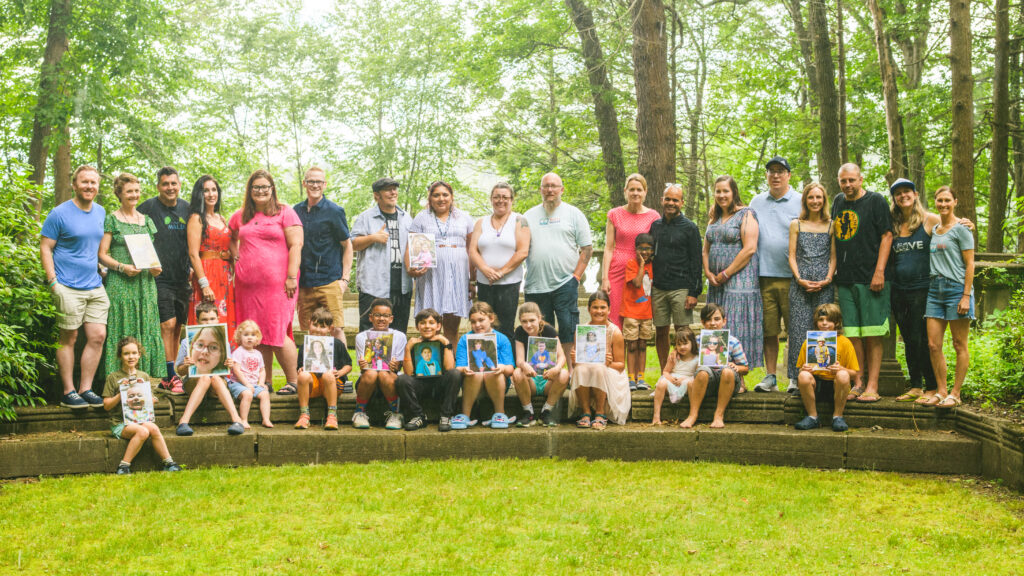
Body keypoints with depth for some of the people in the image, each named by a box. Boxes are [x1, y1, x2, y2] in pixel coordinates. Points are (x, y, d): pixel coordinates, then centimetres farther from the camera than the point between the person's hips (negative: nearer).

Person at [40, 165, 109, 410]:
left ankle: (86, 389, 11)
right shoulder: (60, 214, -6)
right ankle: (68, 392, 8)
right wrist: (53, 282, -13)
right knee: (68, 338, 0)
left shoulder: (101, 213, 12)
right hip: (69, 288, -6)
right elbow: (45, 248, -6)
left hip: (95, 286, 6)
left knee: (98, 336, 2)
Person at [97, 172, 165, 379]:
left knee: (146, 329, 2)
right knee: (122, 331, -6)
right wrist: (122, 267, -17)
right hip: (120, 283, -5)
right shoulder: (111, 219, 2)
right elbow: (102, 254, -3)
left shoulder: (146, 220, 17)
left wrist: (155, 267, 3)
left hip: (145, 282, 5)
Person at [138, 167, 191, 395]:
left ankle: (167, 376, 16)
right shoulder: (148, 207, -4)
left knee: (177, 327, 7)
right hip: (159, 277, -5)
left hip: (182, 278, 5)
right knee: (168, 324, -12)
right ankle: (170, 377, -8)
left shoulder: (187, 209, 11)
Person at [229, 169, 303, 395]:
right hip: (247, 284, 5)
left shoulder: (284, 212, 1)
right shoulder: (241, 216, 15)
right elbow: (232, 239, 33)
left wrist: (291, 277, -13)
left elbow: (296, 245, -5)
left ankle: (293, 381, 0)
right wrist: (237, 259, 16)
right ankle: (265, 382, 14)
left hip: (277, 282, -5)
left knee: (277, 333, -10)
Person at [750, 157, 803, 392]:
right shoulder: (757, 202, 15)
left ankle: (796, 378, 5)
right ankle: (770, 377, 13)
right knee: (768, 330, 6)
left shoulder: (800, 202, 4)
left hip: (791, 277, -3)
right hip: (764, 275, 3)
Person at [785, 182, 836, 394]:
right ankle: (796, 378, -2)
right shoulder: (796, 225, 11)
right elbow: (792, 256, 7)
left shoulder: (831, 226, 10)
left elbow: (834, 257, 7)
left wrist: (827, 280, -7)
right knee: (798, 329, -5)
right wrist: (800, 279, -7)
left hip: (824, 285, 0)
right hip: (800, 283, 0)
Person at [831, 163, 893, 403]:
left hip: (870, 279, -5)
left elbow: (887, 236, -5)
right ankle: (857, 383, 8)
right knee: (851, 334, 3)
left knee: (872, 334, -4)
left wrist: (879, 271, -13)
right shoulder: (838, 202, 17)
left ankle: (872, 387, -2)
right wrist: (833, 271, 18)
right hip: (845, 279, 5)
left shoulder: (876, 201, 0)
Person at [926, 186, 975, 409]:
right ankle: (941, 391, 11)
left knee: (960, 345, 0)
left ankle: (955, 394, 5)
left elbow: (970, 264, -7)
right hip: (935, 288, 6)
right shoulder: (933, 230, 16)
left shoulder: (961, 229, -3)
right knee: (933, 345, 2)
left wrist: (966, 296, -14)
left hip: (956, 288, -6)